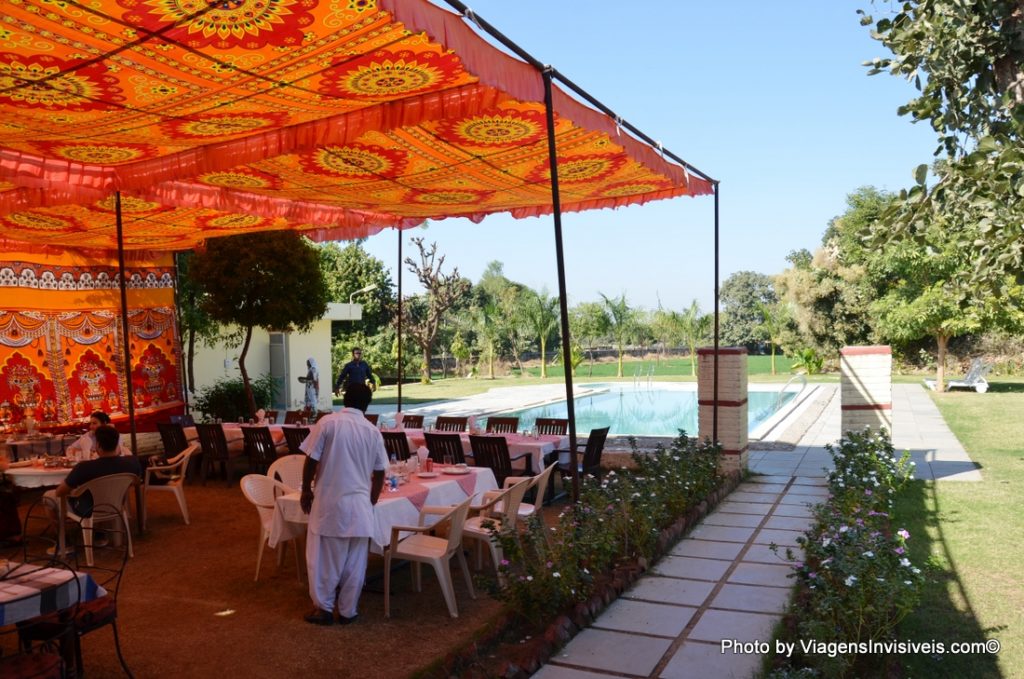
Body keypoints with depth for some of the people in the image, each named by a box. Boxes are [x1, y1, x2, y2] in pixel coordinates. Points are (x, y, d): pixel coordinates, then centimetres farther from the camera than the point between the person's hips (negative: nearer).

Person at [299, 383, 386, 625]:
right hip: (359, 503, 2)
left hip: (328, 500, -2)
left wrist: (306, 490, 9)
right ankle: (347, 611, 18)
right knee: (354, 561, 10)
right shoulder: (373, 432, 3)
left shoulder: (328, 423, -5)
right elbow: (379, 473, 8)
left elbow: (312, 460, -5)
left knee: (324, 557, 10)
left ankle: (324, 608, 18)